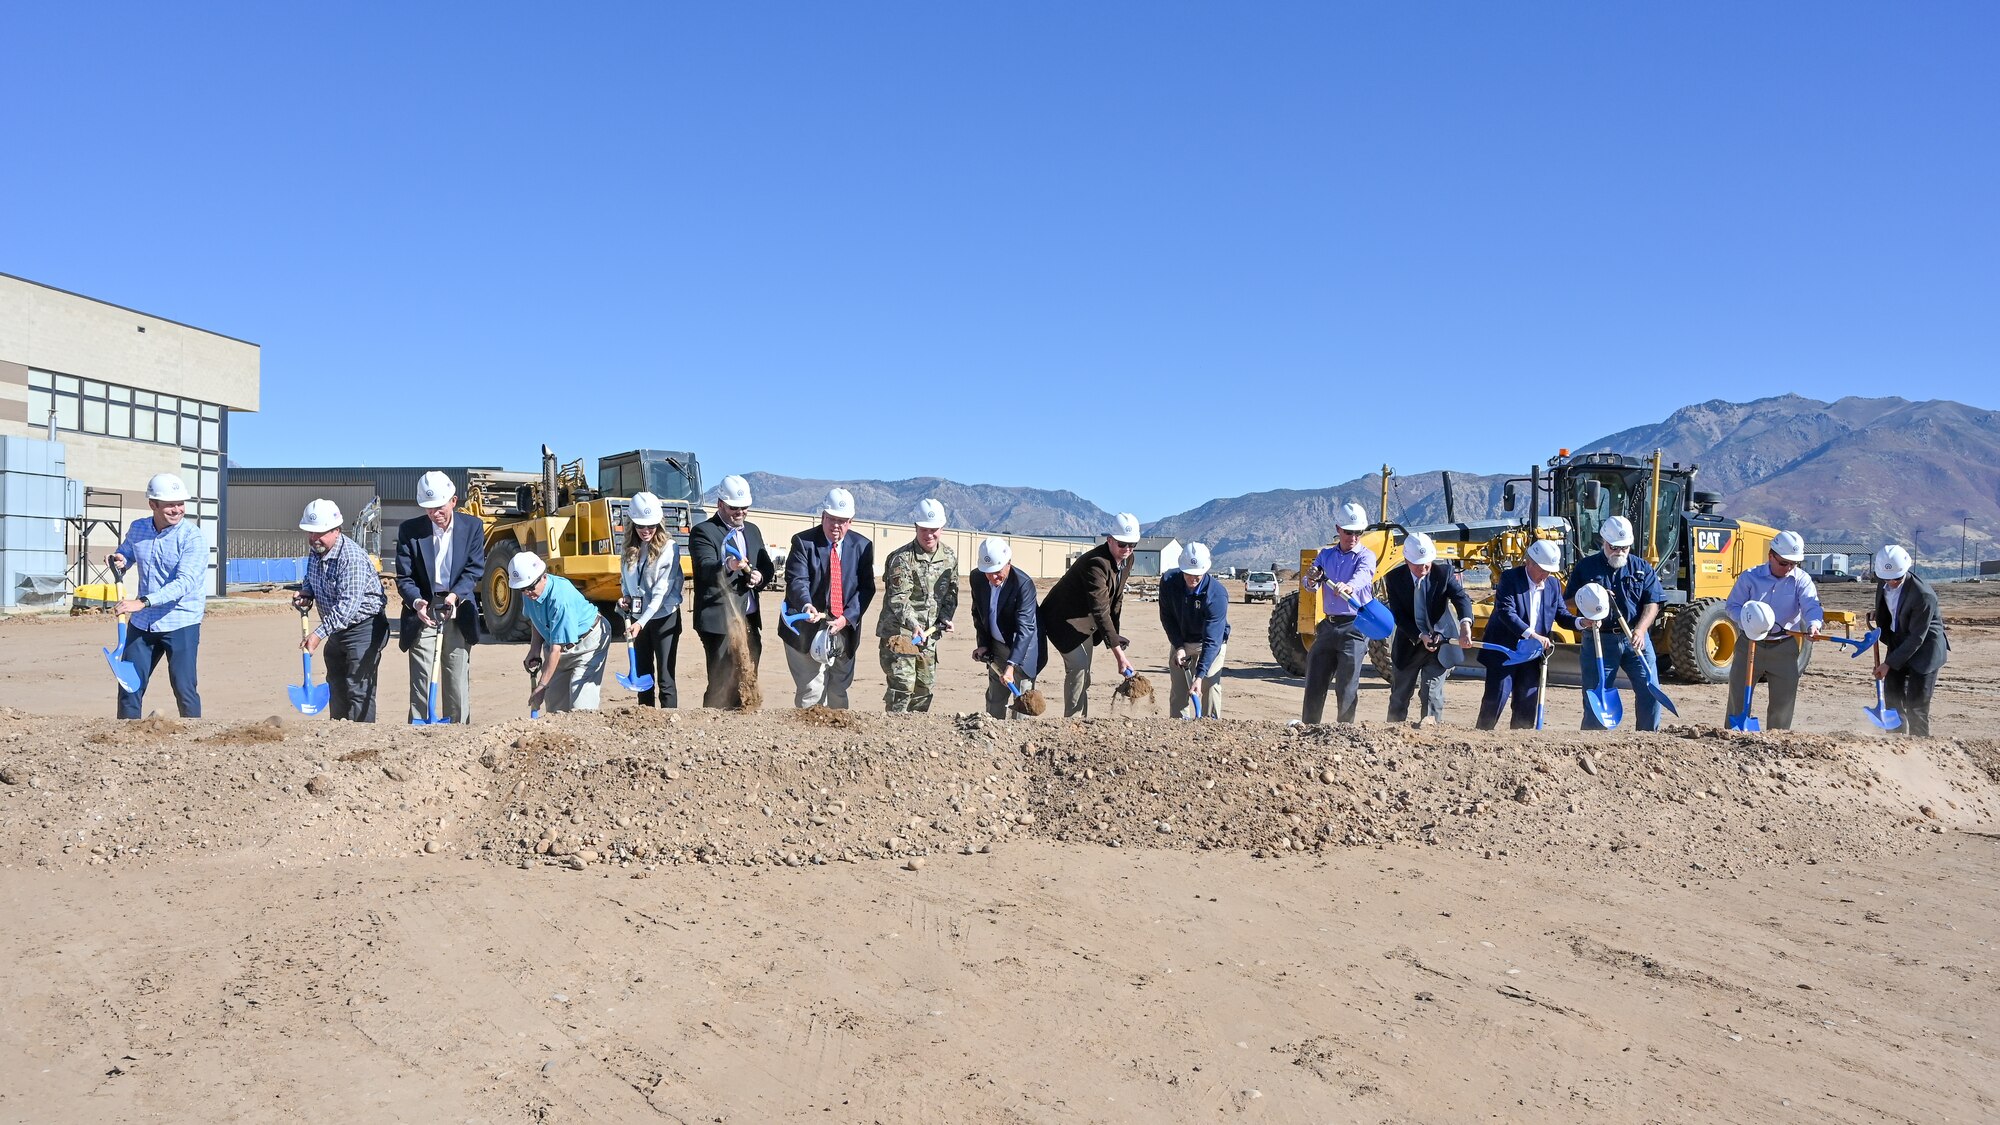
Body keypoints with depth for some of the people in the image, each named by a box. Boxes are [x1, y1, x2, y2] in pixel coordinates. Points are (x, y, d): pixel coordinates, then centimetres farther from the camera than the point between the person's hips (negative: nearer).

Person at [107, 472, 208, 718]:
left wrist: (143, 602, -34)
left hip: (181, 625, -6)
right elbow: (125, 555, 23)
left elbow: (184, 583, -25)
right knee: (129, 687, 10)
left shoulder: (193, 538, -15)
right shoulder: (137, 529, 4)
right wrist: (118, 562, -2)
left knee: (184, 689, -7)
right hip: (142, 624, 6)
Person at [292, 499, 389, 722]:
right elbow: (312, 579, 24)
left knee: (359, 689, -12)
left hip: (365, 627, -10)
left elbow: (348, 604, -30)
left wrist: (320, 633, -31)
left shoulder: (352, 557, -25)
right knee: (336, 686, 16)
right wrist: (305, 594, 0)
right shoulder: (315, 551, 3)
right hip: (338, 628, 10)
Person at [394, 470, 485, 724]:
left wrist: (454, 595, -20)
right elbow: (404, 577, -4)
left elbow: (475, 569, -3)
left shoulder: (472, 527, 0)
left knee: (458, 683, 4)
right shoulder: (409, 530, -1)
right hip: (422, 613, -1)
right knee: (420, 685, -2)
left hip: (458, 615, 1)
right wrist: (417, 602, -24)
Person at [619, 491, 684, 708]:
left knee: (665, 679, -5)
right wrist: (624, 599, -1)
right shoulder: (630, 549, 7)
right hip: (637, 618, 6)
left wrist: (642, 622, -24)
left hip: (664, 618, -6)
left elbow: (661, 592, -18)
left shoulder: (669, 548, -12)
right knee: (642, 675, 11)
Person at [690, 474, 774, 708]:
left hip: (750, 620, 7)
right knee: (721, 686, -7)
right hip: (719, 621, -7)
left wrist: (759, 577, -4)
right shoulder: (703, 532, -6)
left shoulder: (752, 531, 17)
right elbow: (706, 569, -21)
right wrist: (728, 566, -43)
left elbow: (767, 567, 19)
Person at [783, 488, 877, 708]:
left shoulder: (862, 546, 3)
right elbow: (797, 580, -16)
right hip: (809, 629, -3)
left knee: (838, 691, 13)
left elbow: (866, 587, -1)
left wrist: (847, 618, -14)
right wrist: (806, 606, -36)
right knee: (812, 692, -8)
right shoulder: (803, 542, -5)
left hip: (844, 629, 4)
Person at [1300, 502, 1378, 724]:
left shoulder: (1366, 556, -3)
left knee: (1346, 689, -5)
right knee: (1314, 683, 8)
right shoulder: (1326, 555, 12)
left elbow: (1362, 575, -26)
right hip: (1328, 625, 5)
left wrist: (1348, 587, -49)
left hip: (1354, 627, -5)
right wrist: (1311, 579, -23)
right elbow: (1308, 587, 2)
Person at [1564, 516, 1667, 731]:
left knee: (1650, 692, -3)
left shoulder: (1642, 568, 9)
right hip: (1600, 640, -1)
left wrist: (1640, 629, -14)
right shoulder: (1585, 566, 6)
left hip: (1635, 639, 1)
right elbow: (1569, 601, 6)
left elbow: (1653, 603, 2)